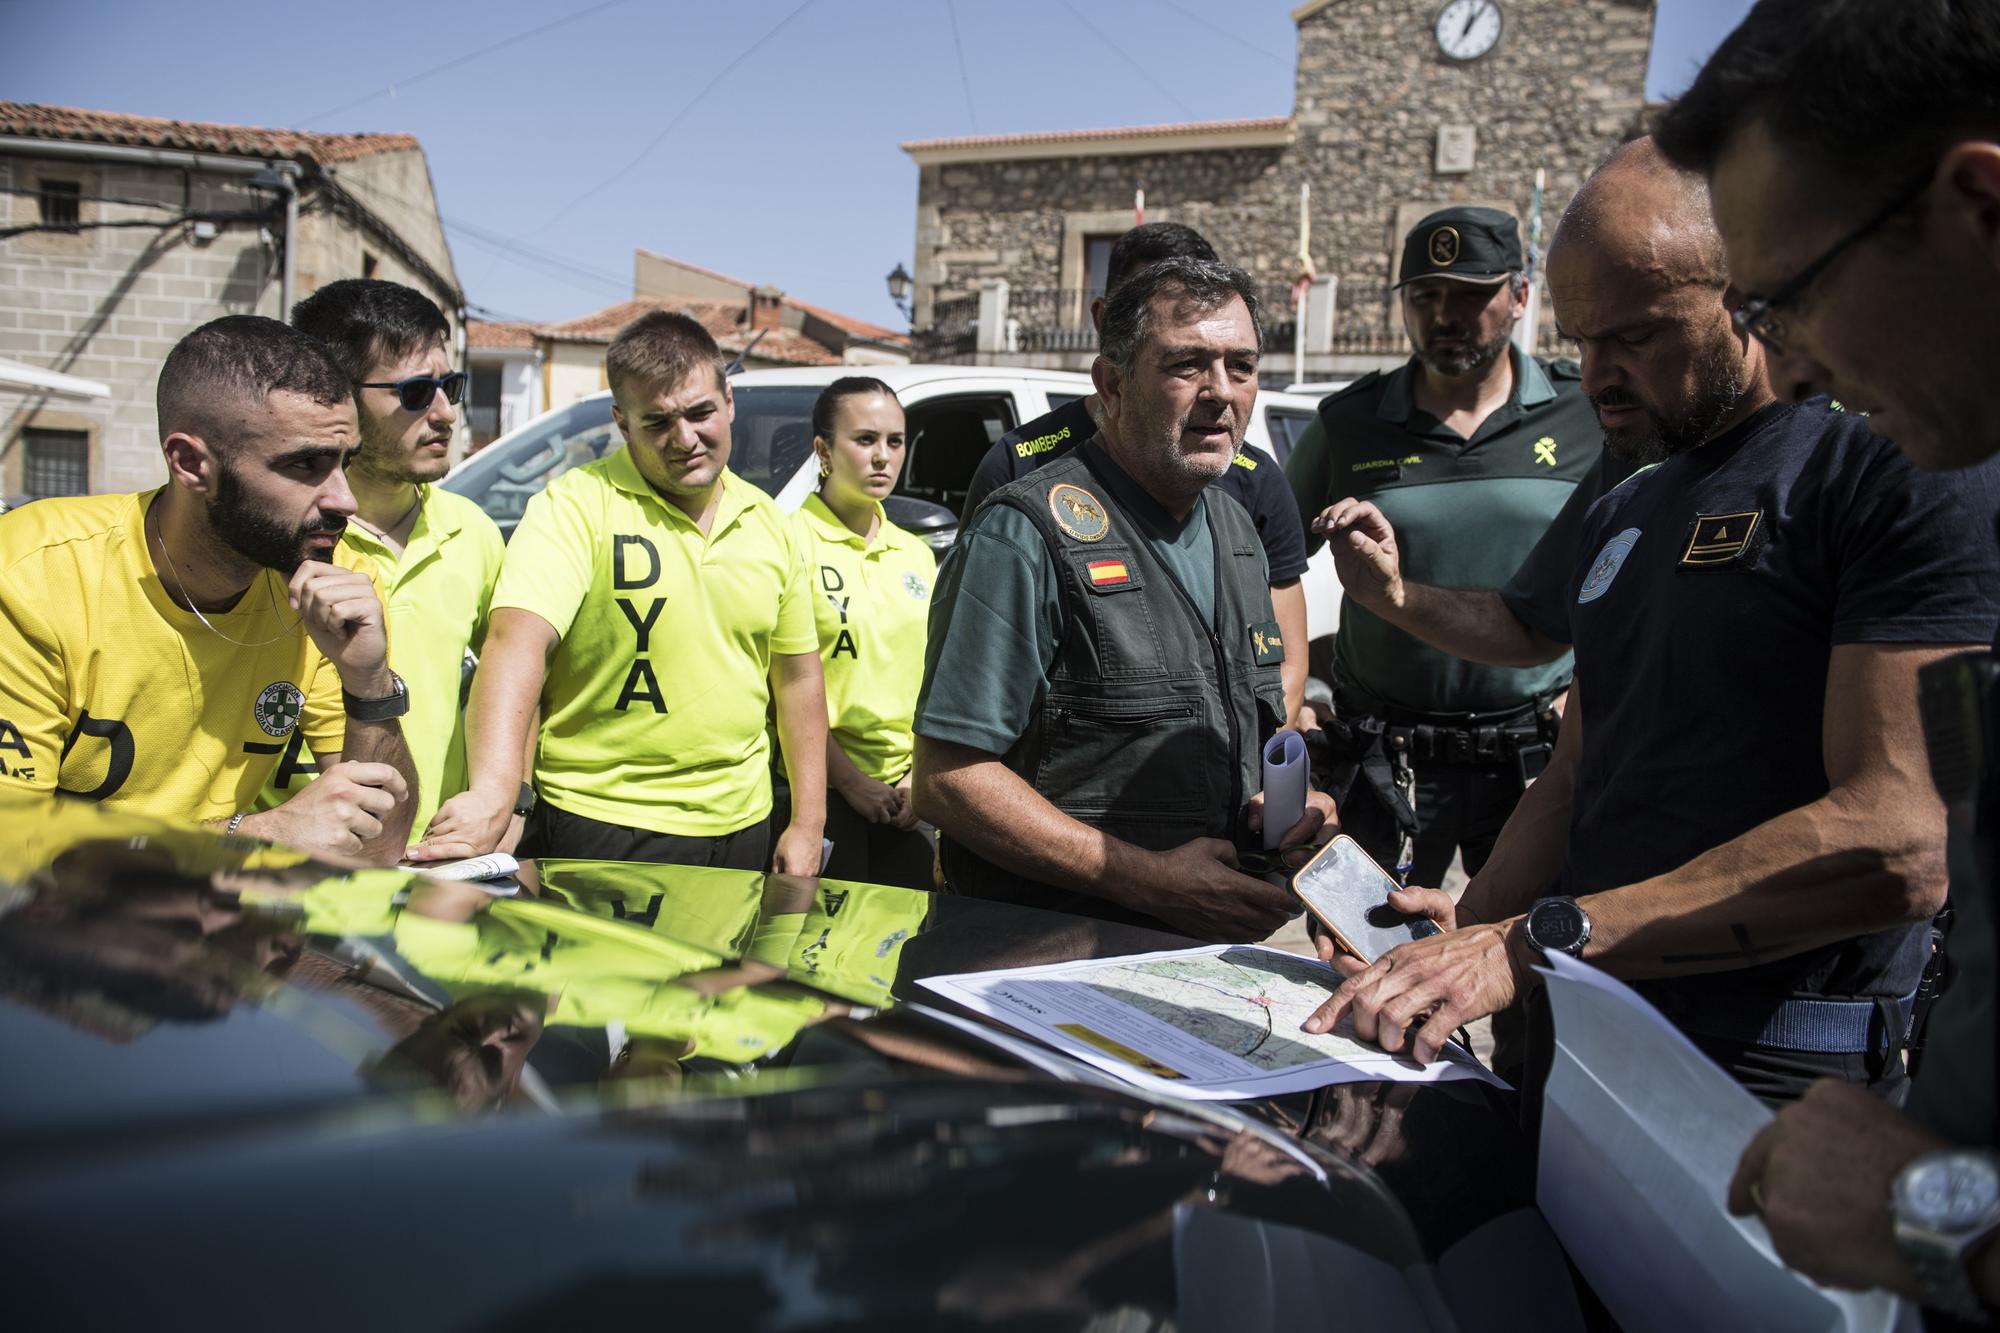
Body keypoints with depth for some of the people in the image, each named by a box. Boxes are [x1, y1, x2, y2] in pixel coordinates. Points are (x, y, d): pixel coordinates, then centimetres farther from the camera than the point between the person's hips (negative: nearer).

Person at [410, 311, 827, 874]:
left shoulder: (768, 523, 7)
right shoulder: (575, 506, -10)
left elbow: (798, 676, 12)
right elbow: (520, 638, -25)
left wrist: (807, 824, 8)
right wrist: (493, 791, -41)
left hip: (743, 832, 5)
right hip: (598, 832, -5)